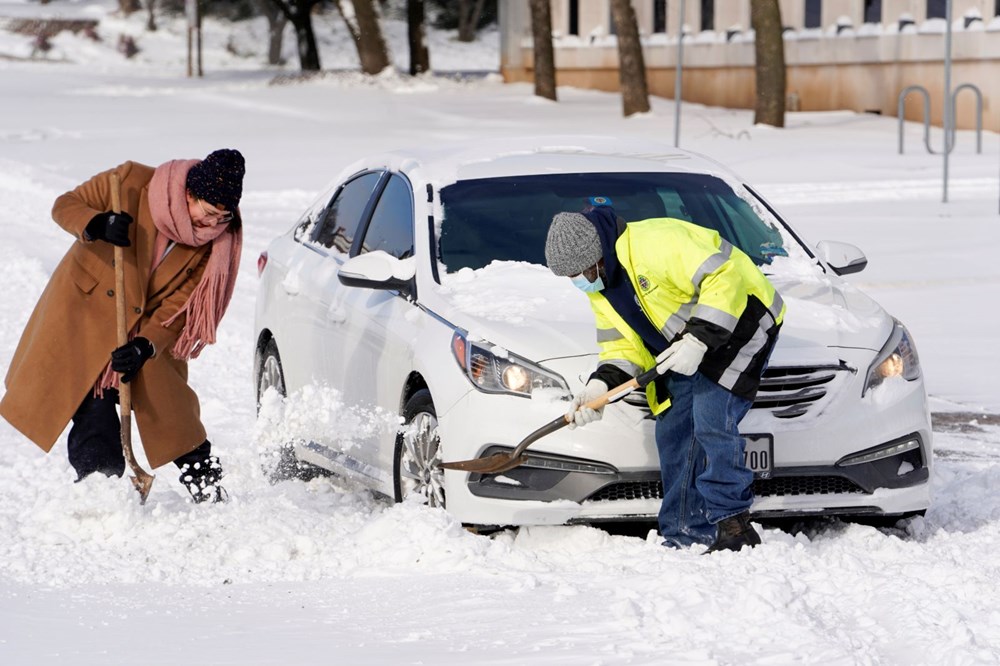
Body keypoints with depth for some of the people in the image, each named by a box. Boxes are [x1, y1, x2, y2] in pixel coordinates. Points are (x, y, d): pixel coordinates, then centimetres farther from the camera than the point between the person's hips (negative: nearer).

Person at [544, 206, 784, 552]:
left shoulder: (654, 243, -29)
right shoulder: (600, 288, 3)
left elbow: (724, 278, -31)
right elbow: (622, 345, 6)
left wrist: (699, 340, -32)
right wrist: (601, 384, -13)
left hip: (739, 319, -10)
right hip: (683, 346, 10)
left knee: (712, 421, -20)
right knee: (672, 432, 4)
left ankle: (732, 526, -13)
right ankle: (684, 537, 9)